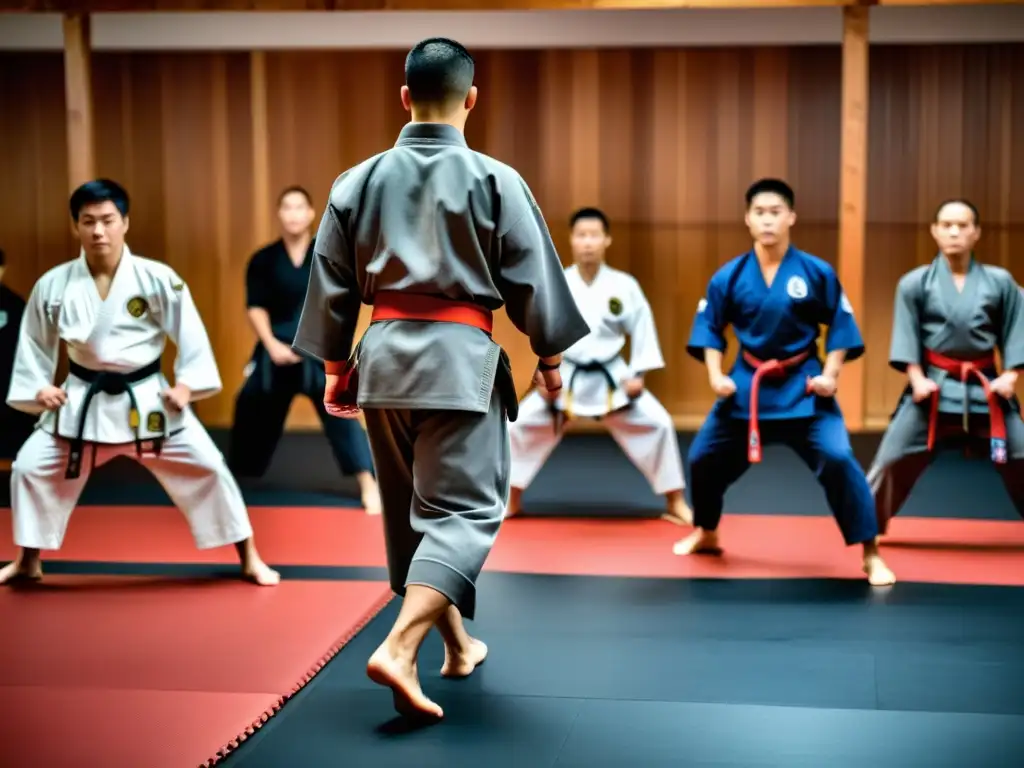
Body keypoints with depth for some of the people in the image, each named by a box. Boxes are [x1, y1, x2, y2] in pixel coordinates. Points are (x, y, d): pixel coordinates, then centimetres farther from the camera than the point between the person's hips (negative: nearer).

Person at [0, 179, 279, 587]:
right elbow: (34, 342, 6)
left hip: (147, 398, -2)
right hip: (83, 400, 2)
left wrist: (186, 384, -12)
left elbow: (189, 333, -6)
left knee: (206, 467, -4)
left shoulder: (157, 278, -13)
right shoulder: (53, 285, -7)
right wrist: (38, 388, -4)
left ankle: (249, 559, 13)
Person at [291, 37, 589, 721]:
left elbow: (332, 284, 9)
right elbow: (532, 279, -1)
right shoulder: (495, 180, -5)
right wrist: (550, 357, 12)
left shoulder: (360, 181, 5)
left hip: (382, 355, 5)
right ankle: (399, 649, -18)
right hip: (459, 357, -5)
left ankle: (458, 646, 31)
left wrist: (336, 366, 20)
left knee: (413, 511, 17)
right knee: (463, 510, -1)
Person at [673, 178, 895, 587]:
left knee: (837, 459, -19)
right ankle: (706, 534, 40)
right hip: (747, 383, 3)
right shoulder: (728, 276, -5)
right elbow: (709, 327, 5)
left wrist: (830, 374, -10)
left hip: (803, 385, -3)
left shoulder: (817, 272, -9)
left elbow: (840, 324, 0)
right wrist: (716, 375, -7)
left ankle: (870, 554, -5)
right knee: (704, 458, 11)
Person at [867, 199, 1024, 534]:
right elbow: (906, 334, -3)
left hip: (986, 387, 1)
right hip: (933, 385, -1)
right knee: (891, 460, -2)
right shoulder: (914, 283, -3)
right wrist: (917, 379, -13)